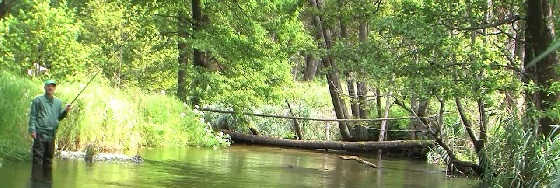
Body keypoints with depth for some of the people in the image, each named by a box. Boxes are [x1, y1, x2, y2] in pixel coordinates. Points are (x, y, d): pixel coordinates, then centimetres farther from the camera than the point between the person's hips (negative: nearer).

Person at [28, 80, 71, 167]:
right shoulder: (38, 100, 3)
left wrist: (65, 111, 2)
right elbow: (32, 116, -1)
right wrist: (32, 129, -11)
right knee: (38, 157, -9)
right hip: (40, 133, -5)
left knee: (49, 157, 8)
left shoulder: (58, 102, 18)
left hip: (52, 134, 5)